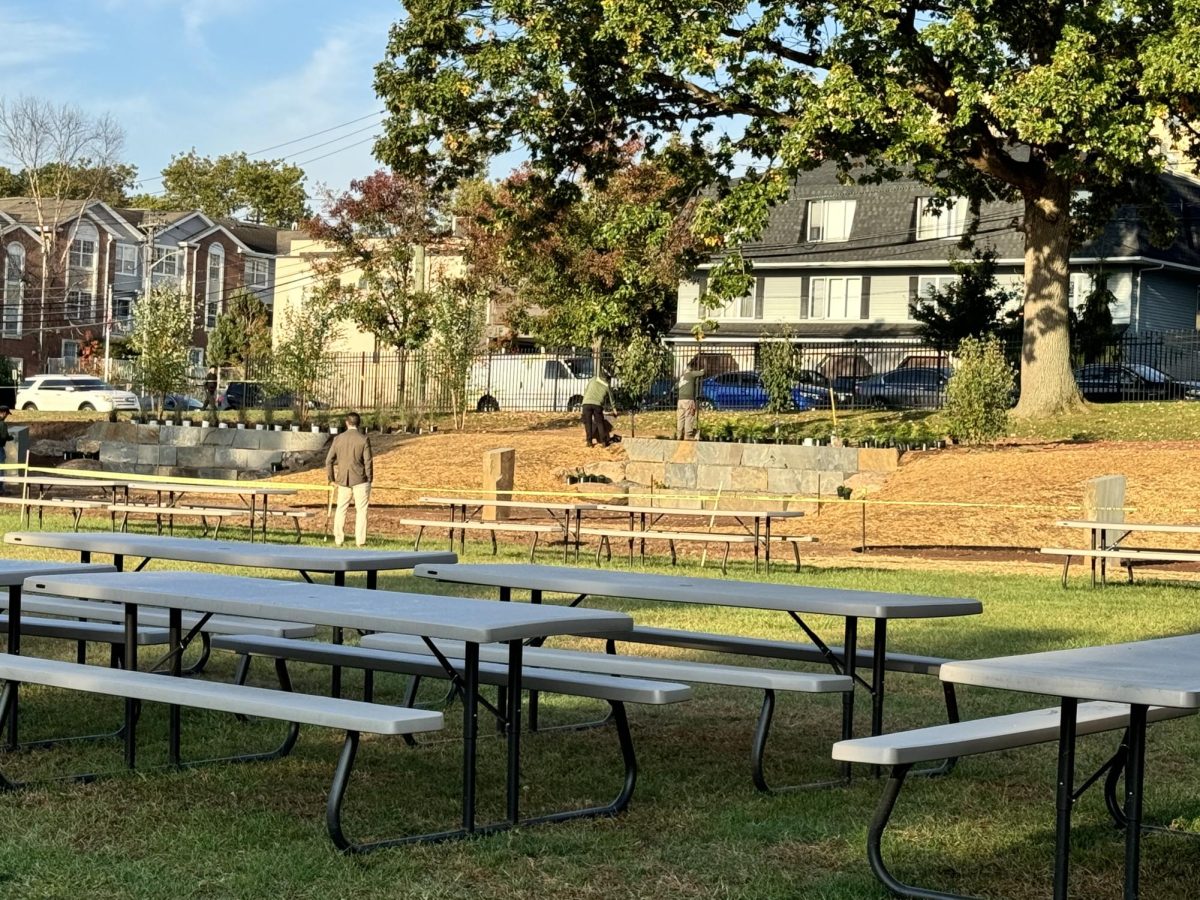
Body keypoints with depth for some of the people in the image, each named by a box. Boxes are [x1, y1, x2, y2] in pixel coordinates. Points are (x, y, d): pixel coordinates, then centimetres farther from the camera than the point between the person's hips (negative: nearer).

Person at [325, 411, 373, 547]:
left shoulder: (338, 439, 1)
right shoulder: (364, 439, -8)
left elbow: (329, 460, 3)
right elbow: (368, 462, -8)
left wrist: (331, 479, 14)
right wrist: (369, 480, 3)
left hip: (343, 480, 3)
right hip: (360, 480, -3)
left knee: (341, 509, 13)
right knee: (361, 510, 4)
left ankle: (338, 540, 13)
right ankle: (360, 540, 2)